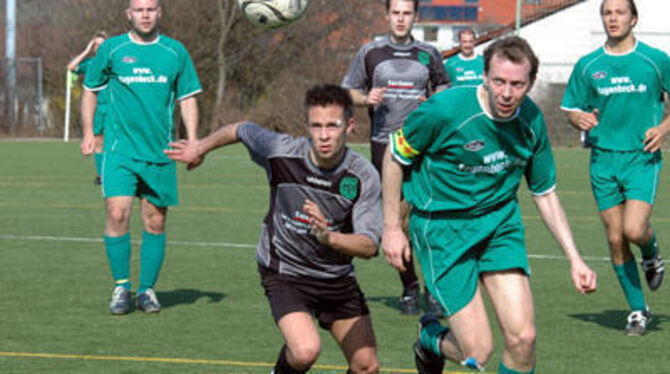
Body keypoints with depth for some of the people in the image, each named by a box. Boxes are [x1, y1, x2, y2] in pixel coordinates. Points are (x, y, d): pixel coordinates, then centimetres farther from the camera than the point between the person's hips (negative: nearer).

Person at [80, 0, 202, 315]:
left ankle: (147, 289, 14)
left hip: (160, 153, 2)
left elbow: (187, 98, 12)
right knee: (117, 213, -14)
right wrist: (88, 132, 6)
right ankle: (121, 286, -1)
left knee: (155, 222, 3)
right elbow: (90, 89, 14)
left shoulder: (175, 52, 7)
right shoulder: (111, 49, 3)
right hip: (120, 149, -1)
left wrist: (192, 141, 2)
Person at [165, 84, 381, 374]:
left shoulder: (364, 176, -17)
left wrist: (328, 237, -41)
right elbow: (241, 130, 3)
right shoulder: (282, 152, -19)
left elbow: (369, 246, -21)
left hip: (337, 277, 3)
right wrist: (201, 148, 20)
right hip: (285, 272, -3)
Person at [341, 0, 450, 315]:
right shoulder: (370, 52, 7)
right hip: (384, 144, 0)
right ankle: (409, 287, 15)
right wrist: (366, 99, -8)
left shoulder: (429, 55, 9)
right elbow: (348, 91, 12)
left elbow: (442, 87, 23)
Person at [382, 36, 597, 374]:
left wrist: (574, 258, 4)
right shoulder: (445, 109, -22)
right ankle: (430, 338, 27)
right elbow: (395, 156, -6)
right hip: (443, 228, -4)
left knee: (522, 339, -12)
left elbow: (545, 193, 8)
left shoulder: (531, 120, -7)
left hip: (501, 224, 4)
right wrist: (391, 227, -5)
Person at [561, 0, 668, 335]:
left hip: (642, 157, -2)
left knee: (634, 230, -19)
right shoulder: (588, 66, 6)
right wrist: (580, 119, -11)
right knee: (615, 239, 1)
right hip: (603, 159, 3)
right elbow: (570, 109, 12)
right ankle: (638, 310, 14)